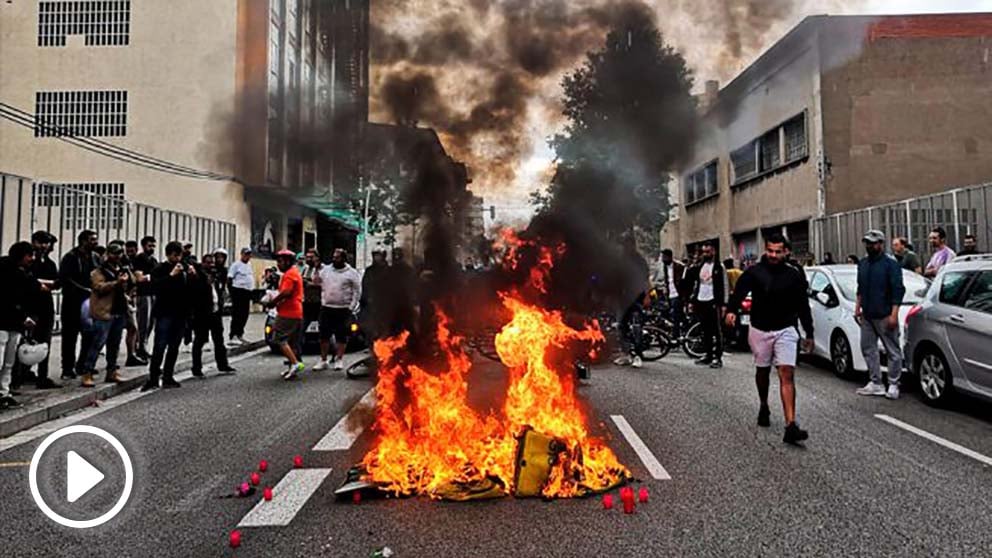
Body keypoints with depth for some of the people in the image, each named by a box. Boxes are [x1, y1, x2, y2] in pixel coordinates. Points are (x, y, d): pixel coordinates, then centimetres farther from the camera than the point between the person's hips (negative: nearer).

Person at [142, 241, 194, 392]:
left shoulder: (185, 267, 12)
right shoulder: (160, 269, -1)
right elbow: (155, 285, -19)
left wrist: (194, 276, -8)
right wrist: (171, 275, -24)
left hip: (181, 313, 5)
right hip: (165, 313, -5)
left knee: (174, 348, 9)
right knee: (160, 346, -7)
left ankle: (168, 378, 17)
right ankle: (153, 378, -2)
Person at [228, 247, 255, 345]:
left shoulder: (249, 265, 17)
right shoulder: (236, 265, -7)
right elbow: (229, 278, -9)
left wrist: (252, 289, 19)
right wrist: (232, 291, -14)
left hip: (248, 291, 8)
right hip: (238, 291, -8)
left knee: (244, 315, 12)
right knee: (237, 314, -8)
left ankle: (240, 334, 21)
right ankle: (233, 336, -6)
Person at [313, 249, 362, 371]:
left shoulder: (352, 273, -2)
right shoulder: (326, 269, 9)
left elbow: (357, 291, -4)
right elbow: (317, 282, 17)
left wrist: (351, 307, -10)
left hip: (343, 309, -3)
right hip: (326, 308, 4)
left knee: (342, 336, 2)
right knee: (324, 335, 6)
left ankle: (339, 360, 13)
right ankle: (323, 360, 15)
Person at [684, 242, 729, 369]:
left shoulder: (719, 267, -2)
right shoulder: (698, 267, 14)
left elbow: (725, 286, -5)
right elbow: (694, 284, 18)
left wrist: (723, 304, -12)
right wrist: (691, 301, 13)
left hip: (713, 302, -6)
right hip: (700, 301, 6)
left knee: (716, 331, -3)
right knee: (706, 331, 11)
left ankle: (718, 358, -1)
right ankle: (708, 355, 19)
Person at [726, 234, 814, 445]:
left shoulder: (794, 275, 1)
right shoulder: (753, 273, -3)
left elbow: (803, 306, 8)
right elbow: (739, 293, -15)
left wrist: (809, 334, 9)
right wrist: (731, 310, -37)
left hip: (785, 331, 0)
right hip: (759, 330, 1)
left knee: (787, 375, -11)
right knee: (762, 371, 16)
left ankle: (791, 426, -15)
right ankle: (763, 407, 42)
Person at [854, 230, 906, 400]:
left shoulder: (891, 264, -8)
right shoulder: (863, 264, 13)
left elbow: (898, 290, -12)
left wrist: (893, 314, -18)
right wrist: (858, 308, 15)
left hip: (884, 316, -7)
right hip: (867, 316, 7)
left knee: (893, 351, 1)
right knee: (868, 349, 10)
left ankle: (893, 385, 8)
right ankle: (876, 383, 18)